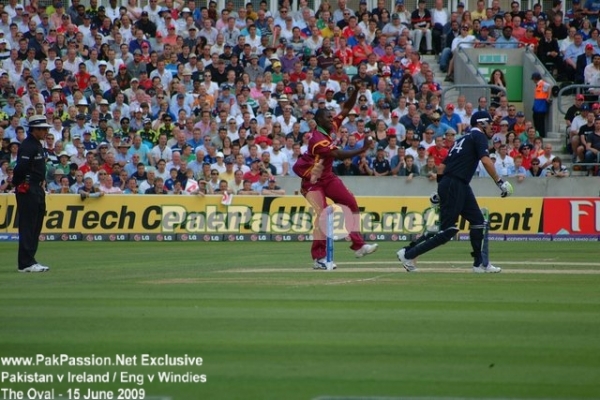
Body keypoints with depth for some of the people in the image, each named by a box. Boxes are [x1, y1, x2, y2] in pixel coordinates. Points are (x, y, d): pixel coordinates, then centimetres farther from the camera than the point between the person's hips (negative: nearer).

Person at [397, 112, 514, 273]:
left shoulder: (462, 139, 23)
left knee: (478, 222, 10)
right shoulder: (478, 136, -1)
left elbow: (442, 166, 20)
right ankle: (408, 254, -7)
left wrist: (441, 191, 20)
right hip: (454, 186, -10)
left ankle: (480, 264, 10)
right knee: (448, 229, -9)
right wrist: (499, 182, -17)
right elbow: (486, 160, -18)